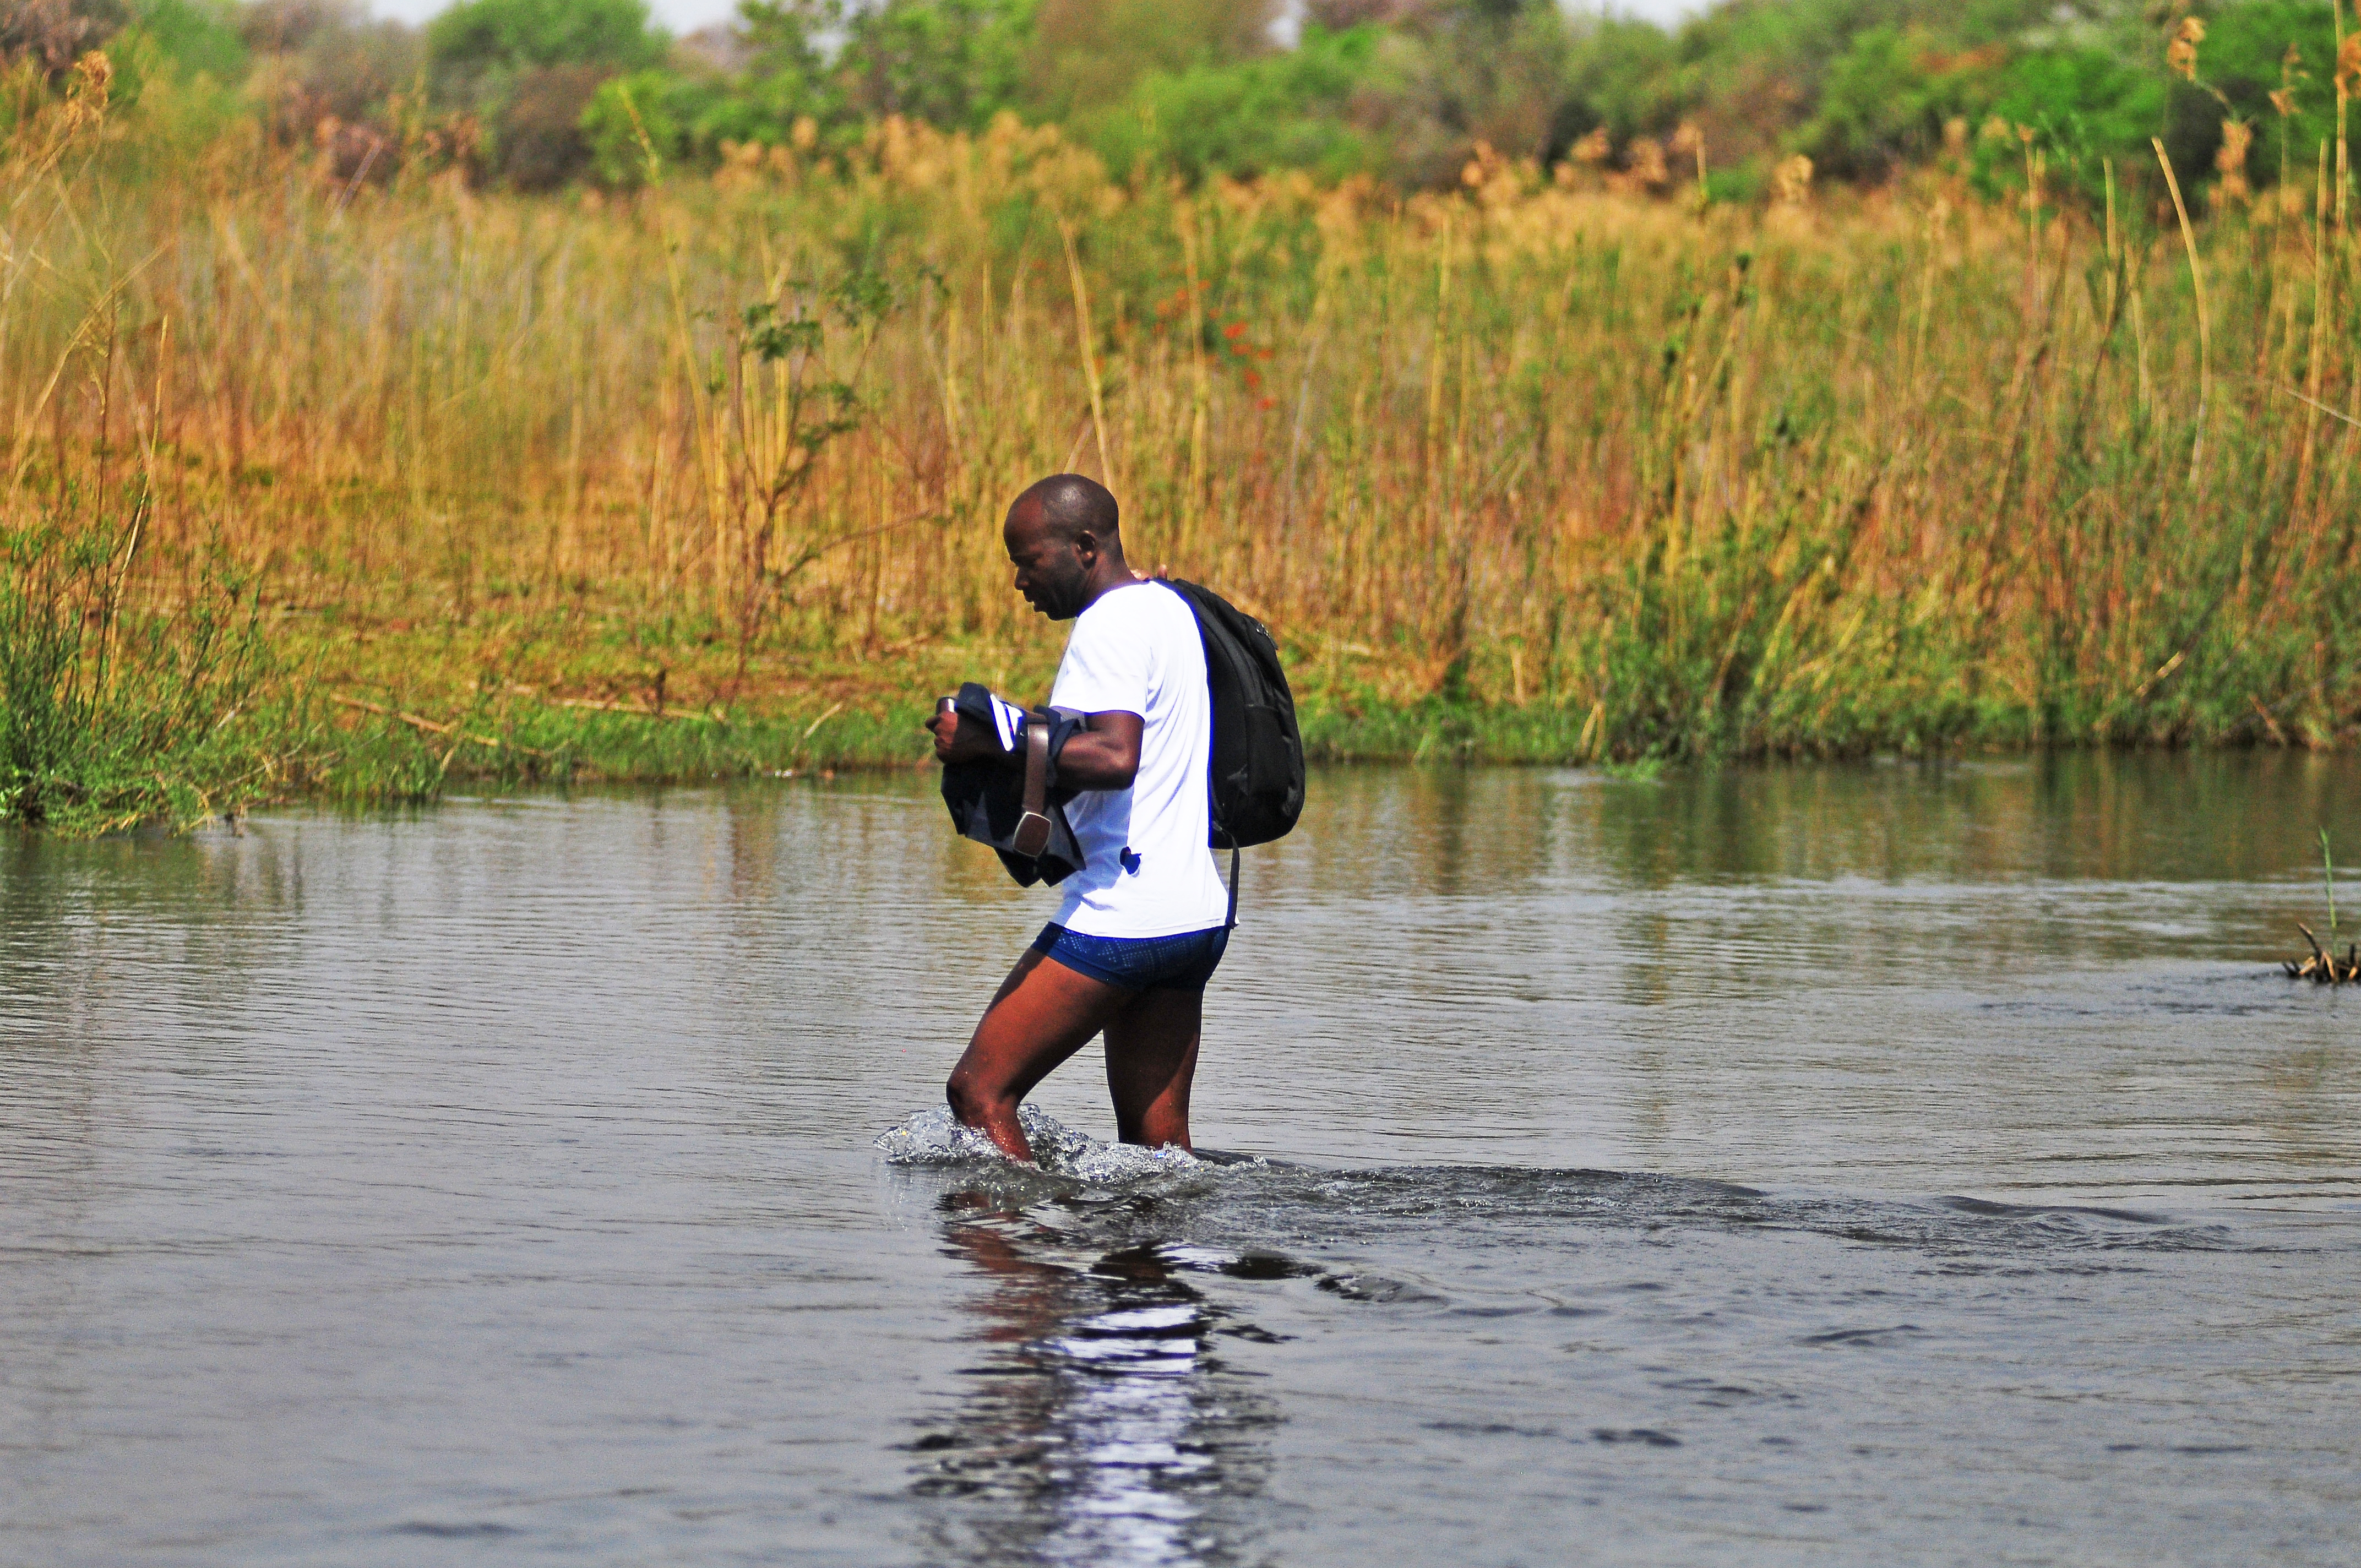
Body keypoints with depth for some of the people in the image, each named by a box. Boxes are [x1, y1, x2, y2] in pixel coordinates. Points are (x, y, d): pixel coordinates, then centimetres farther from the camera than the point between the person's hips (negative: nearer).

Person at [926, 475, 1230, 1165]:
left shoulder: (1109, 626, -13)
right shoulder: (1170, 609, 17)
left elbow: (1116, 758, -28)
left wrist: (993, 742, -22)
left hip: (1118, 919, -10)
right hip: (1197, 914, 10)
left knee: (979, 1090, -6)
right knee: (1157, 1138, 10)